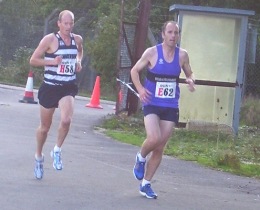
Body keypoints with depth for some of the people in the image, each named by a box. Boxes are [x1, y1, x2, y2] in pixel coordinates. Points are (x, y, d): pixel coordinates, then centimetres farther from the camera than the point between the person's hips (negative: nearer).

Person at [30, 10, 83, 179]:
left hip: (68, 87, 2)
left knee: (66, 120, -24)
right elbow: (33, 60, -9)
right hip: (50, 87, -2)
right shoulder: (49, 40, -11)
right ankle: (39, 156, 35)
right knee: (45, 126, 11)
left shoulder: (77, 39, 3)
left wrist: (79, 61, 7)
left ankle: (57, 151, 0)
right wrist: (53, 62, -21)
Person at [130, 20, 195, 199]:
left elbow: (190, 74, 16)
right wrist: (140, 89, -12)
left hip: (171, 107, 3)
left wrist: (191, 80, -9)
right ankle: (141, 158, 10)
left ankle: (145, 184, 17)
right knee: (154, 139, -25)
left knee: (160, 148, 4)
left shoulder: (182, 55, 1)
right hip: (152, 104, -3)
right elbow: (135, 71, 5)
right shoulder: (152, 52, -6)